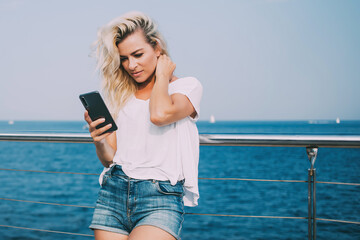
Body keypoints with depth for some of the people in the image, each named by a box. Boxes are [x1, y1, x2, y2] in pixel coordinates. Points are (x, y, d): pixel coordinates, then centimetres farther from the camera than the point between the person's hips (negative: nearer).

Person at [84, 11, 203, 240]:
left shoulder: (188, 86, 4)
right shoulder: (120, 95, 15)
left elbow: (160, 114, -19)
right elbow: (109, 159, 13)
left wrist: (162, 76, -1)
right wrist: (99, 141, -9)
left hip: (161, 198, -4)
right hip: (113, 193, 4)